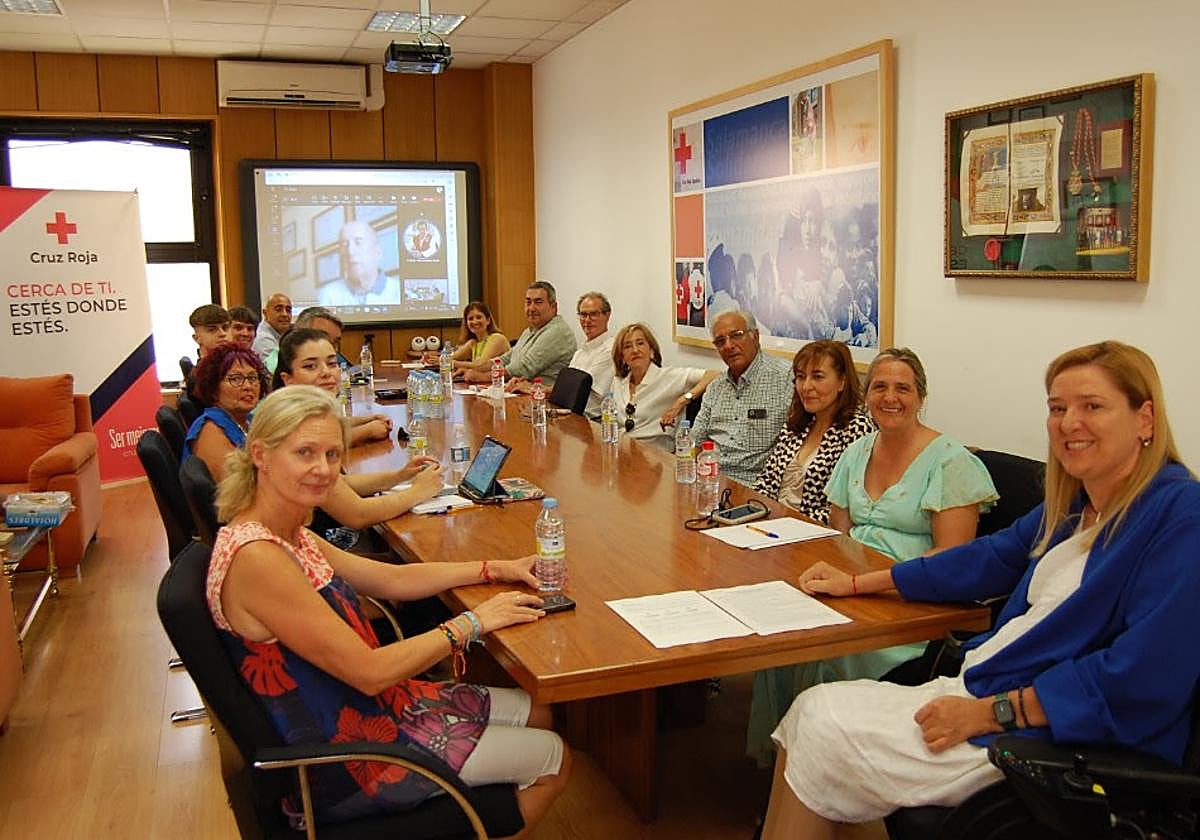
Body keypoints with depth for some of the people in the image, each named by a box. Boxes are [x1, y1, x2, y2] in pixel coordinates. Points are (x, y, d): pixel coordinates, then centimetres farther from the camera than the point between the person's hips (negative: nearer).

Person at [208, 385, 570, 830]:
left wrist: (495, 569, 6)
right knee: (553, 758, 4)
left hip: (365, 705, 9)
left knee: (537, 714, 18)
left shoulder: (290, 535, 2)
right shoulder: (256, 558, -29)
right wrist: (471, 622, -16)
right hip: (340, 765, -9)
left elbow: (393, 580, 12)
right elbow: (369, 672, -26)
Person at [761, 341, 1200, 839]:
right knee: (813, 709, -1)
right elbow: (994, 557, 20)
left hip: (1055, 731, -8)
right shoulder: (1073, 504, 11)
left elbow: (1145, 678, -24)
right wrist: (857, 583, 20)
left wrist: (989, 713, -21)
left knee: (825, 730, -12)